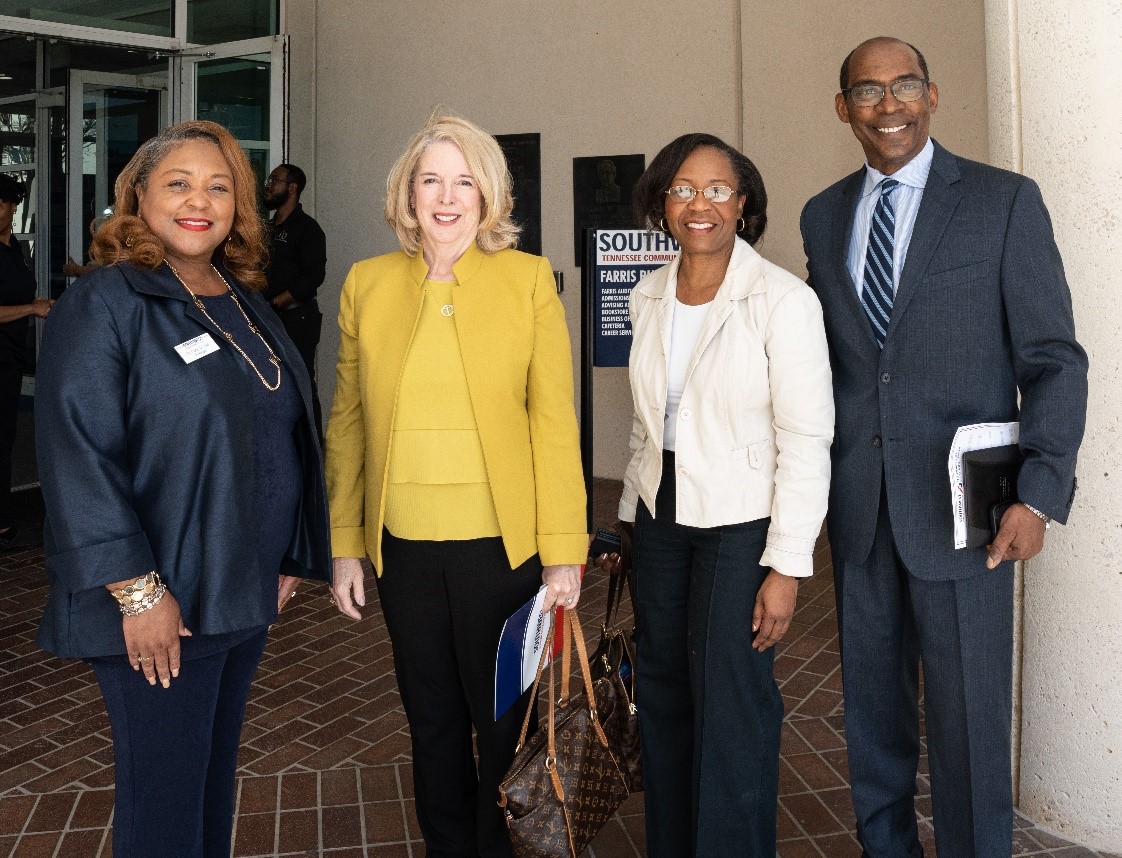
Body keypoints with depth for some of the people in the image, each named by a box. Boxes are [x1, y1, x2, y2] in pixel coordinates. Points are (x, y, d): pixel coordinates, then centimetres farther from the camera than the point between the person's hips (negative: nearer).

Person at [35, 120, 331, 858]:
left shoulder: (246, 303, 10)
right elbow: (78, 457, -19)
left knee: (216, 777, 20)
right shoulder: (103, 305, -12)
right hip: (160, 604, -7)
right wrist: (137, 591, -21)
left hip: (245, 594, 7)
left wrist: (287, 560, 14)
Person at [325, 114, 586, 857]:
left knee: (505, 726, 13)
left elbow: (555, 423, -6)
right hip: (404, 547, 3)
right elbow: (347, 424, 7)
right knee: (432, 722, 17)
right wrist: (345, 545, 5)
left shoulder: (529, 279, -3)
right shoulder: (368, 284, 4)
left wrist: (564, 552, -10)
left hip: (503, 545, -2)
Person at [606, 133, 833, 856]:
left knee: (731, 708, 2)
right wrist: (629, 515, 14)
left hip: (742, 523, -6)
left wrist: (787, 565, -17)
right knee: (661, 693, 15)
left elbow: (808, 441, -15)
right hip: (662, 516, 6)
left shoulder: (784, 301, -14)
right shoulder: (648, 296, 5)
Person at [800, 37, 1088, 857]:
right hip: (858, 507, 4)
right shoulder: (823, 215, 10)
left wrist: (1040, 491, -14)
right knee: (871, 706, 15)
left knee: (967, 719, 4)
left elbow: (1054, 359, -5)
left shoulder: (1005, 200, -3)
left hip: (960, 504, -4)